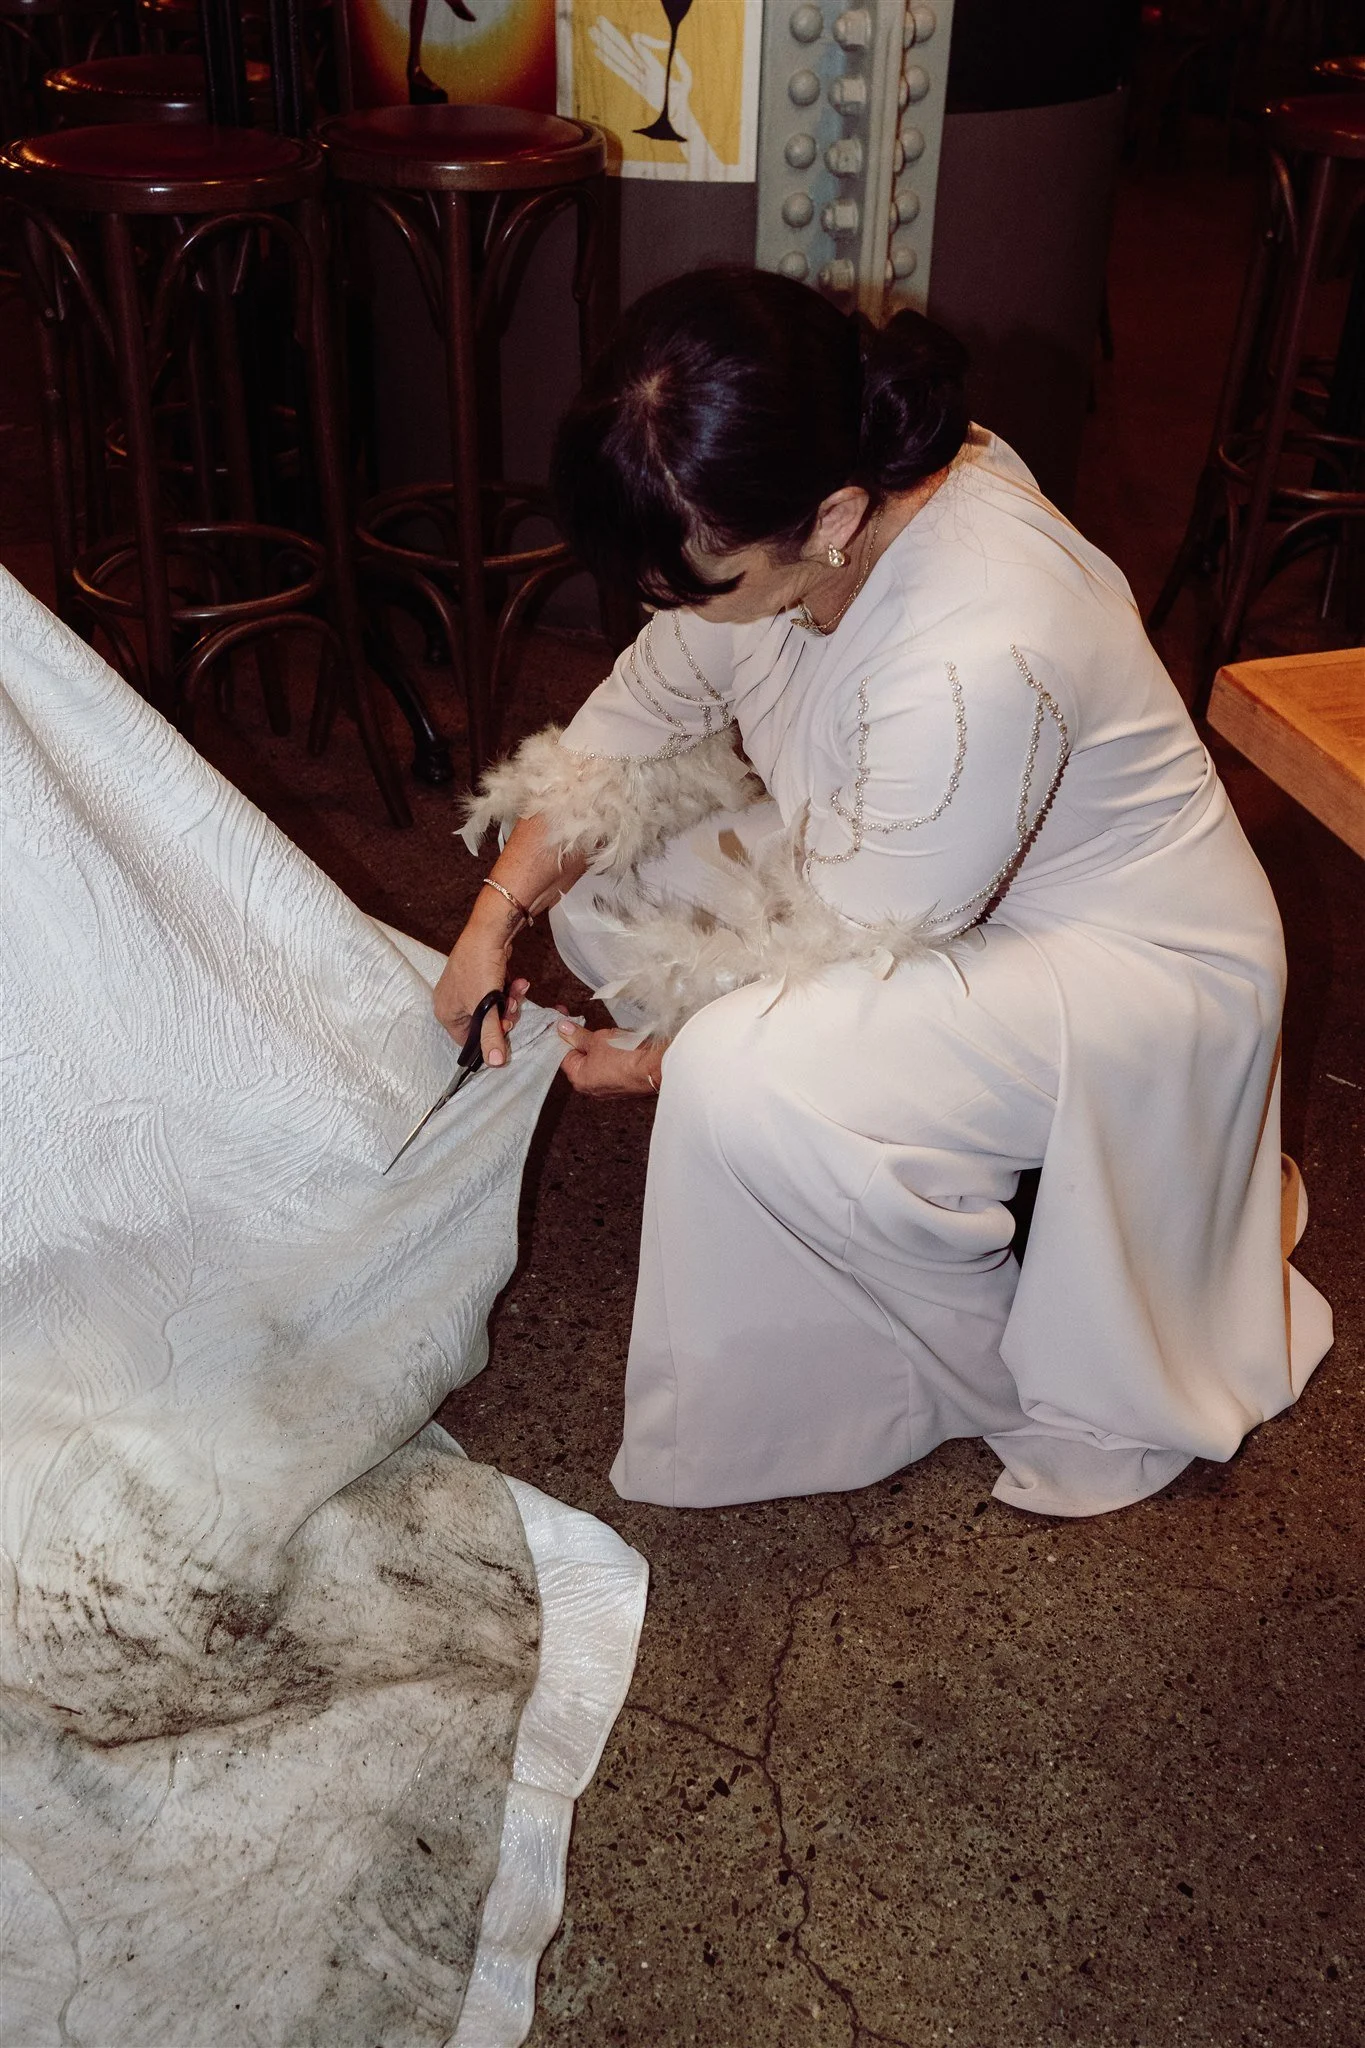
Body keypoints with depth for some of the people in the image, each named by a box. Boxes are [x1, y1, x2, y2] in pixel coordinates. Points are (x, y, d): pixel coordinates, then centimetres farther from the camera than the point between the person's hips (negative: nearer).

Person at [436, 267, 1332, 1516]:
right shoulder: (782, 517, -15)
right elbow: (644, 706, 0)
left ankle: (1000, 1375, -3)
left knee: (746, 1085, -31)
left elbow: (853, 970, -26)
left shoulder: (978, 660, -38)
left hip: (1133, 960, -8)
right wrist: (500, 910, -10)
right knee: (606, 885, 1)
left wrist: (656, 1063, -12)